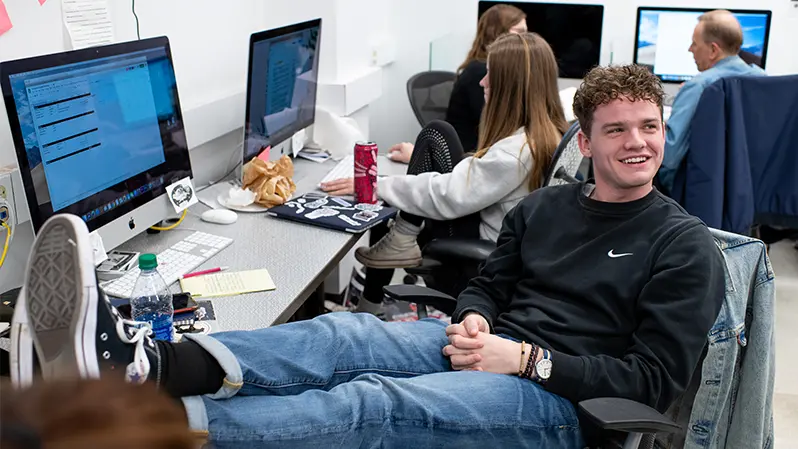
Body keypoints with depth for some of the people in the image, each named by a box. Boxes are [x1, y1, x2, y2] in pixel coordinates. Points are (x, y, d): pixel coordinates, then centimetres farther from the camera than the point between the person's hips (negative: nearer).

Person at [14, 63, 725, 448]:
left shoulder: (684, 246, -2)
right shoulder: (542, 207, 13)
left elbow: (656, 378, -7)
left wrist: (526, 357, -16)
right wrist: (474, 322, -5)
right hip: (488, 347, 6)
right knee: (345, 335, -24)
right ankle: (145, 364, -41)